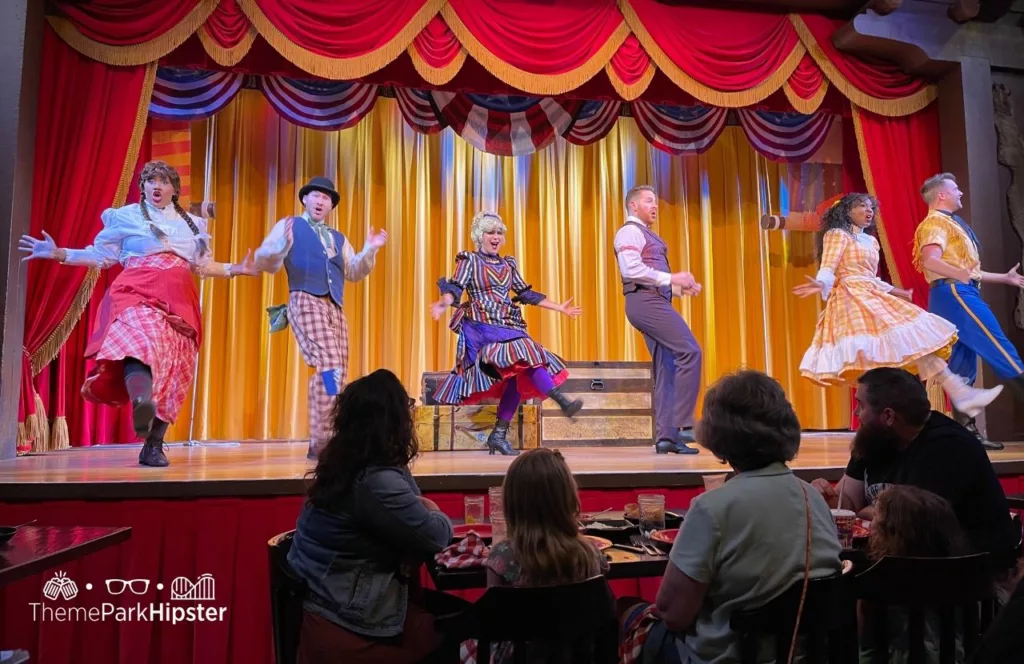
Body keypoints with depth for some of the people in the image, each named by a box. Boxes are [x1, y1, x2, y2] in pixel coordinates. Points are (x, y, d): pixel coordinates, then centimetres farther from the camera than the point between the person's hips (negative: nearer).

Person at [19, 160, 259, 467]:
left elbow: (203, 265, 25)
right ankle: (141, 401, -64)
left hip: (180, 302, 4)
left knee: (173, 370, -5)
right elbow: (100, 255, 11)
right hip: (137, 292, -3)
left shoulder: (192, 223, 23)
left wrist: (237, 269, 15)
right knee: (139, 339, -35)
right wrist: (57, 253, -1)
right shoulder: (126, 216, 13)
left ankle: (153, 446, 1)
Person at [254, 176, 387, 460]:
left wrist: (370, 250, 5)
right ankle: (323, 441, -20)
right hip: (306, 302, -7)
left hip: (335, 308, 7)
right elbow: (265, 262, -1)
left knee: (338, 374, 2)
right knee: (330, 367, -23)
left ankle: (319, 442, 11)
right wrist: (282, 244, -22)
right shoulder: (288, 226, 10)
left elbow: (354, 272, 21)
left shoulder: (338, 238, 27)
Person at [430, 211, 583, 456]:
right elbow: (455, 288, -9)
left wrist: (560, 308, 21)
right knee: (524, 355, -25)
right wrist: (443, 303, -32)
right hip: (482, 326, -6)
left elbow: (526, 293, 21)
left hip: (507, 325, 6)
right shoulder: (469, 260, 4)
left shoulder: (508, 264, 20)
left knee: (518, 376, -7)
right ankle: (561, 399, -28)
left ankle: (498, 435, -1)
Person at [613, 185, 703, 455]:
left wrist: (679, 287, 12)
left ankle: (665, 435, 6)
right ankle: (683, 423, -15)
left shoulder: (647, 235, 28)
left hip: (654, 302, 10)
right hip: (645, 302, -10)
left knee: (666, 367, 5)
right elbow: (632, 269, -19)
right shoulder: (630, 232, -3)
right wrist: (672, 278, -16)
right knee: (690, 351, -17)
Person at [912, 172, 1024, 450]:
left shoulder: (949, 223, 26)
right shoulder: (936, 222, -5)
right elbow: (931, 261, -23)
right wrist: (966, 275, -29)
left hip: (960, 294, 10)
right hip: (953, 293, -10)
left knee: (963, 364, 7)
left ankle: (966, 428, 8)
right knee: (1000, 348, -12)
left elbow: (963, 269, 27)